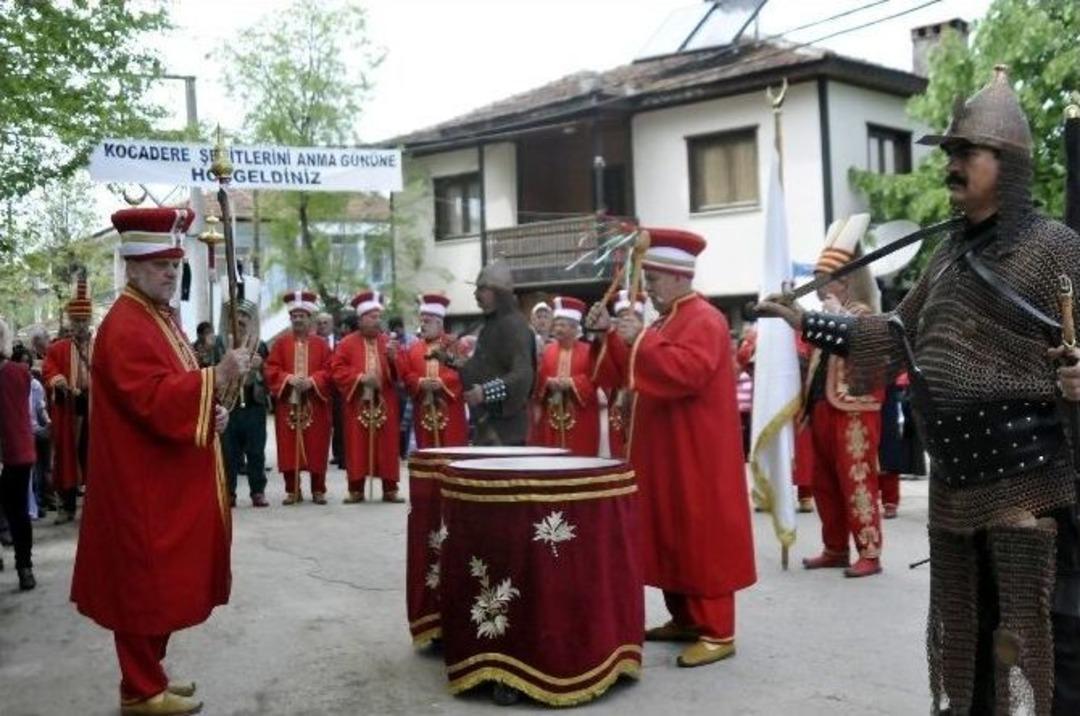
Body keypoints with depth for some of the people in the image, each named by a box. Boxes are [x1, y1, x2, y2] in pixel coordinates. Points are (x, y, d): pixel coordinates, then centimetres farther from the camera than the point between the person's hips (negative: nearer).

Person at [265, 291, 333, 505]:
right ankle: (292, 490, 10)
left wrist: (312, 381, -17)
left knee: (317, 448, 1)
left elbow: (329, 371, 0)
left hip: (315, 404, 0)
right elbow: (271, 369, 1)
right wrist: (289, 378, -16)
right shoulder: (281, 343, 7)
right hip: (288, 403, 1)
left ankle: (318, 490, 11)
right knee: (289, 448, 1)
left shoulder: (321, 344, 6)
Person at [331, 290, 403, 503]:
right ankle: (356, 490, 7)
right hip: (357, 404, -2)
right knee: (357, 447, 1)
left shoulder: (389, 342, 9)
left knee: (387, 447, 2)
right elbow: (337, 370, -4)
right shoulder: (347, 343, 3)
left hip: (384, 404, 2)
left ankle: (390, 489, 8)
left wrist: (393, 357, -16)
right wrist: (359, 377, -16)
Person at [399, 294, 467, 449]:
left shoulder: (454, 345, 3)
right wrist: (420, 382, -13)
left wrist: (442, 382, -19)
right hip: (424, 413, 3)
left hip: (450, 413, -3)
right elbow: (406, 375, 6)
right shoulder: (413, 348, 13)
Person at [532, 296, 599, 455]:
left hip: (580, 418, -3)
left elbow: (594, 380, -5)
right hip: (552, 416, 3)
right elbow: (538, 379, 9)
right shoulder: (548, 351, 10)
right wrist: (549, 382, -12)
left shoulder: (588, 351, 0)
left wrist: (571, 382, -17)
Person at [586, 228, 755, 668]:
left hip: (697, 455, -10)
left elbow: (689, 372, -30)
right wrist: (612, 335, 4)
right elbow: (635, 371, 16)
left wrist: (642, 340, -29)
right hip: (668, 452, 10)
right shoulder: (669, 320, 16)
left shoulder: (705, 320, -14)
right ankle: (685, 618, 22)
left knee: (702, 536, -6)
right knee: (671, 535, 13)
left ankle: (718, 632, -1)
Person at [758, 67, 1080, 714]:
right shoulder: (949, 254, 13)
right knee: (957, 632, 18)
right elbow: (902, 336, 20)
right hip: (955, 480, 7)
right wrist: (809, 323, 17)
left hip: (1026, 480, -7)